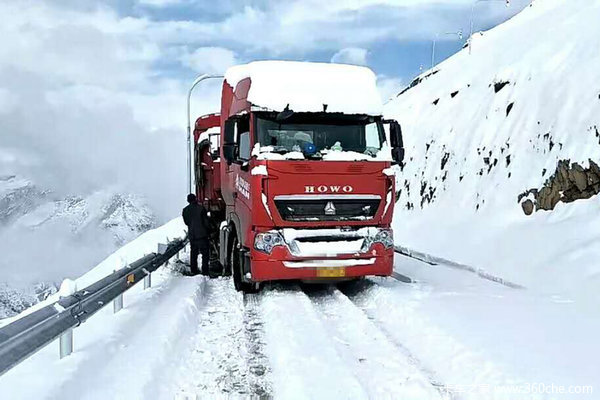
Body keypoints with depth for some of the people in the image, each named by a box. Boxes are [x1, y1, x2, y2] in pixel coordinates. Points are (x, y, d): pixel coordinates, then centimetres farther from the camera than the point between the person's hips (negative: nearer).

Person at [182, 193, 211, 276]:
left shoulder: (185, 210, 3)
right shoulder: (200, 208, -12)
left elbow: (186, 222, 13)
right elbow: (206, 221, -8)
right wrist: (208, 230, 7)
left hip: (191, 234, 5)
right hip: (202, 234, -5)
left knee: (193, 253, 14)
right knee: (205, 253, 2)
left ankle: (194, 270, 16)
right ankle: (205, 271, -2)